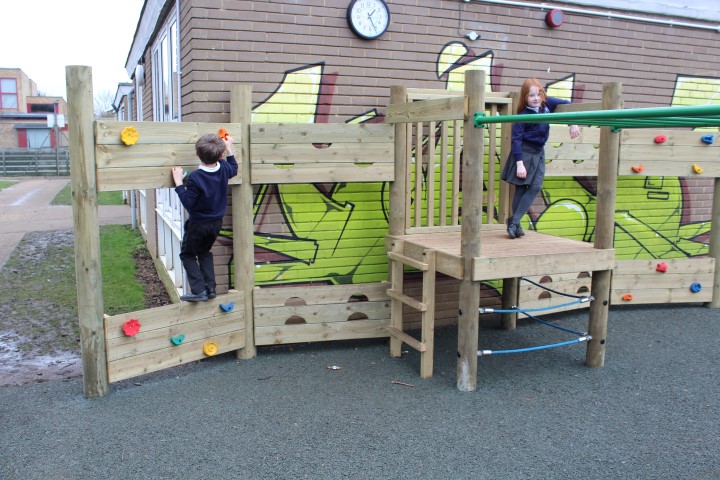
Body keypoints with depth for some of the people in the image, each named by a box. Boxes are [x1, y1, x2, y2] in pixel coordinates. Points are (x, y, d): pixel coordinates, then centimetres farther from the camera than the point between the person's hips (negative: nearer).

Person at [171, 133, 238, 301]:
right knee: (204, 252, 25)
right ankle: (210, 288, 18)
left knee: (187, 254, 12)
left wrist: (179, 183, -19)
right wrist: (229, 148, 21)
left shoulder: (194, 178, -27)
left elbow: (188, 203, -23)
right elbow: (234, 169, 16)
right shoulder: (223, 169, -9)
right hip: (216, 223, 6)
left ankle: (198, 290, 1)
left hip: (198, 224, -6)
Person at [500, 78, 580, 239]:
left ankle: (514, 221, -2)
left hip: (538, 153, 6)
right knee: (521, 189, -3)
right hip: (524, 153, -6)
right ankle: (515, 224, 6)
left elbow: (566, 105, 11)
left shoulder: (547, 103, -1)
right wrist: (519, 164, -22)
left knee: (535, 187, -4)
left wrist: (573, 124, 0)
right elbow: (516, 140, -17)